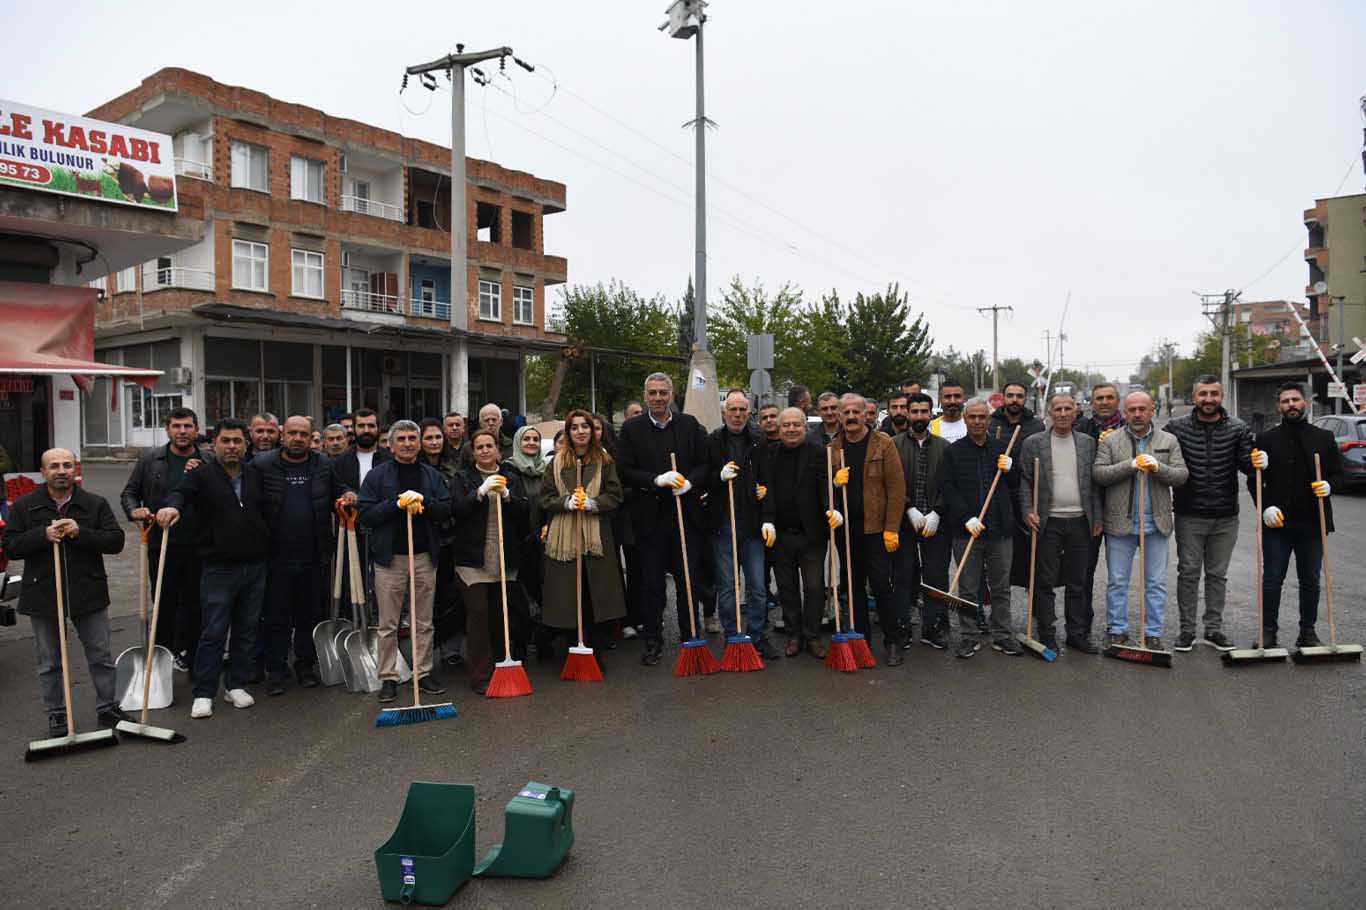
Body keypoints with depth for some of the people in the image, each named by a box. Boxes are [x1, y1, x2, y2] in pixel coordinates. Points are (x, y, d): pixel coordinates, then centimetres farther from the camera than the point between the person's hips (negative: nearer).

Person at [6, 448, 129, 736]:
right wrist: (44, 535, -19)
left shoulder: (95, 504, 1)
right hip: (42, 596, 0)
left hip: (89, 593, 0)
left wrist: (80, 533, -19)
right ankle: (56, 715, 24)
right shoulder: (24, 506, 1)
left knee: (101, 657, 9)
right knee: (49, 664, 11)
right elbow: (10, 547, -3)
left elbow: (116, 541, -5)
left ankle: (108, 708, 22)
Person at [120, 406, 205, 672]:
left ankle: (189, 656, 22)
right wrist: (134, 510, -9)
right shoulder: (150, 459, 4)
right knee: (164, 605, 7)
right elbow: (129, 492, 11)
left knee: (194, 604, 9)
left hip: (198, 547, 0)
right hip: (161, 545, 0)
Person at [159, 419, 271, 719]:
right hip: (218, 569, -4)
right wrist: (172, 505, -45)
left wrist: (266, 547, 4)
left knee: (247, 629, 11)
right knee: (213, 632, -2)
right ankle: (203, 693, 8)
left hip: (254, 566, 4)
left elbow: (267, 511, 12)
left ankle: (236, 685, 23)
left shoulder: (256, 474, 10)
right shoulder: (202, 475, -3)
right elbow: (182, 491, -22)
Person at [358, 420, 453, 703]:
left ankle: (423, 672, 19)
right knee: (388, 624, 3)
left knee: (424, 623, 9)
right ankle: (388, 678, 11)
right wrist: (397, 503, -16)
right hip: (389, 557, -2)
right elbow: (365, 515, -5)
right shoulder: (377, 476, 2)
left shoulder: (432, 475, 9)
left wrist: (423, 502, -14)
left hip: (425, 556, 2)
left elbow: (446, 510, 3)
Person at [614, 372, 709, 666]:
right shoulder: (631, 429, 0)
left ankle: (690, 637, 22)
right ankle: (653, 641, 17)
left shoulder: (690, 424, 5)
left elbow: (704, 463, 4)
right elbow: (624, 471, -6)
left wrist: (689, 482, -14)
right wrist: (657, 480, -19)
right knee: (651, 583, 6)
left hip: (686, 515, 1)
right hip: (649, 517, -1)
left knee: (689, 580, 9)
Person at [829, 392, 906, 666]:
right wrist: (834, 483, -10)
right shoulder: (832, 449, 8)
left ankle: (892, 643, 10)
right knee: (854, 587, 11)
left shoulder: (883, 444, -3)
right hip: (845, 529, 4)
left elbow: (896, 486, -7)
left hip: (875, 528, -4)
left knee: (881, 586, -3)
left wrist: (892, 528, -12)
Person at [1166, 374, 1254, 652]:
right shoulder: (1177, 428, -4)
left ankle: (1214, 629, 23)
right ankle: (1187, 630, 16)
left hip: (1225, 517, 2)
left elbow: (1246, 464, -8)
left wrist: (1256, 462, -29)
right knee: (1188, 573, 5)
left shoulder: (1238, 429, 0)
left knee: (1218, 575, 12)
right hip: (1189, 516, -1)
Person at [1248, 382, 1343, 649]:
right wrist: (1266, 507, -9)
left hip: (1312, 522, 2)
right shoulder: (1266, 439, 2)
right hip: (1277, 522, -1)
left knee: (1310, 581, 9)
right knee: (1272, 579, 3)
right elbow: (1254, 480, 3)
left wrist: (1328, 486, -11)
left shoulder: (1324, 437, 7)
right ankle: (1268, 631, 12)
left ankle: (1307, 632, 20)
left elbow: (1337, 472, 11)